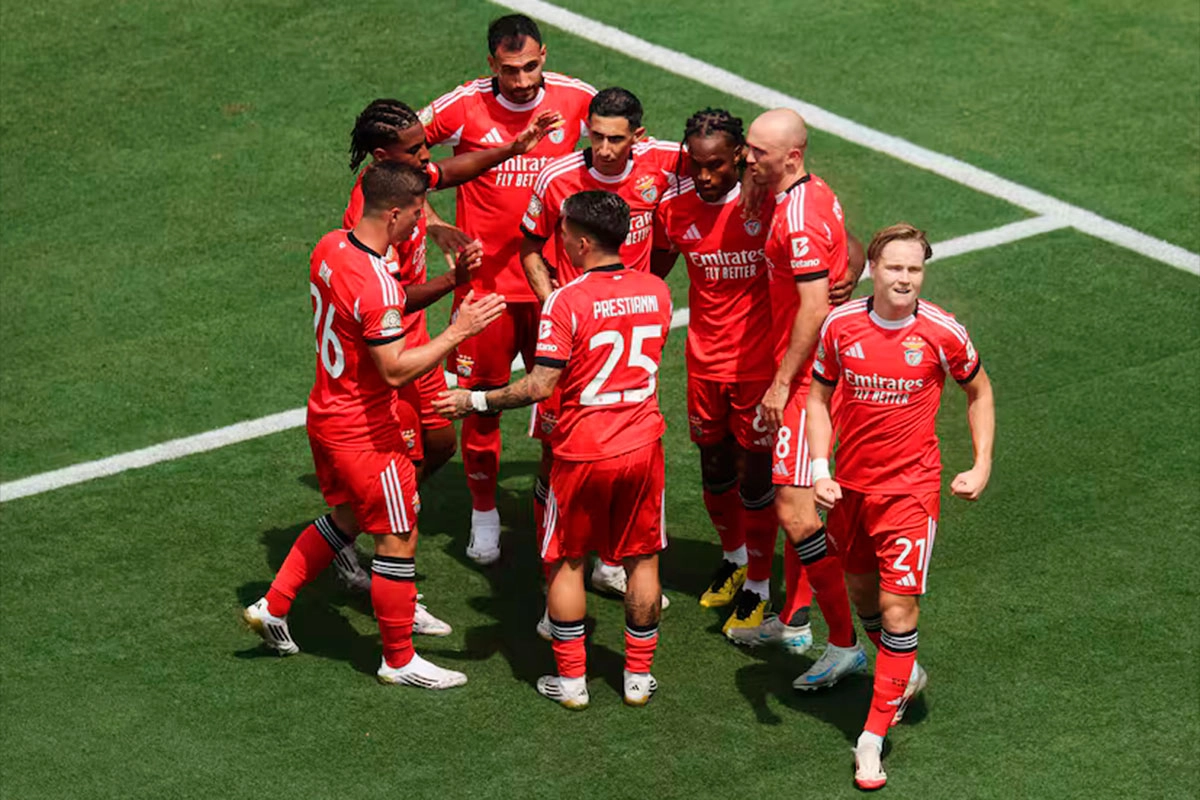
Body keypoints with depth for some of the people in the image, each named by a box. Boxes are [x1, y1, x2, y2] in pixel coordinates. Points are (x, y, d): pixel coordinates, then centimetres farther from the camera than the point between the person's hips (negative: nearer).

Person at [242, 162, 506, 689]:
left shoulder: (330, 247, -1)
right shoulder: (376, 284, -29)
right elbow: (396, 370, -29)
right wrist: (457, 332, -26)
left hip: (327, 416, 9)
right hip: (365, 433, -9)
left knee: (346, 518, 27)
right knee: (399, 538, 5)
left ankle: (272, 607, 31)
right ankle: (399, 660, 17)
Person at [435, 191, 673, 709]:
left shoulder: (565, 302, -17)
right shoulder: (656, 292, 0)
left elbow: (540, 386, -20)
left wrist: (475, 401, -9)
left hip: (583, 452, -4)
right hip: (642, 447, 4)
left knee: (567, 563, 11)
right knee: (642, 560, 14)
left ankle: (571, 679, 15)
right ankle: (639, 676, 20)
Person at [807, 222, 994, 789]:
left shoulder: (942, 333, -10)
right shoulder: (840, 326, -6)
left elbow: (979, 392, 8)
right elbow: (819, 396, 7)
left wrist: (981, 466, 2)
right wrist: (819, 469, -4)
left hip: (910, 487, -3)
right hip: (850, 484, 3)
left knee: (898, 607, -10)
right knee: (861, 591, 18)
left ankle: (873, 739, -3)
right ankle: (906, 675, 47)